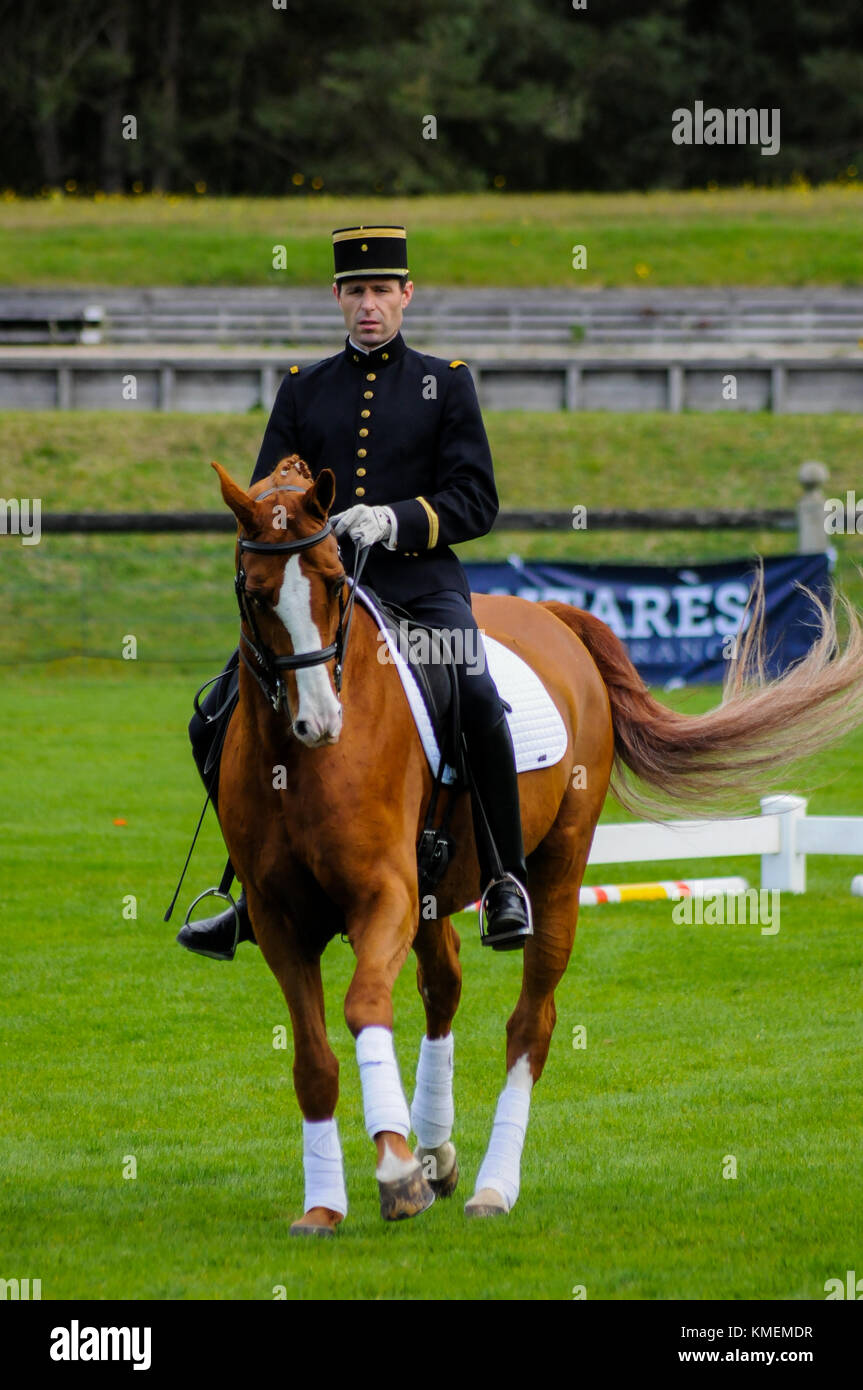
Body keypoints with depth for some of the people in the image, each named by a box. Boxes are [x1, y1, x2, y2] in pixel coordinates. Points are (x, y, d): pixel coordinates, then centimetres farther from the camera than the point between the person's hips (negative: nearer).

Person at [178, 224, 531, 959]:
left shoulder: (446, 383, 10)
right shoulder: (304, 389, 16)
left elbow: (476, 501, 2)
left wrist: (397, 520, -16)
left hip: (419, 582, -3)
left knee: (478, 700, -30)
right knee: (219, 721, -6)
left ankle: (506, 879, -16)